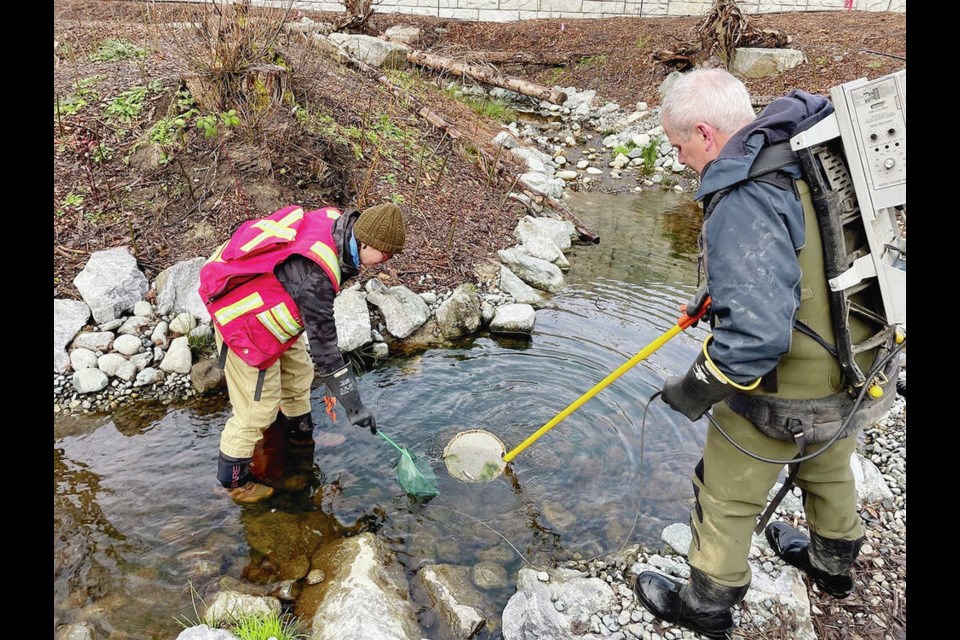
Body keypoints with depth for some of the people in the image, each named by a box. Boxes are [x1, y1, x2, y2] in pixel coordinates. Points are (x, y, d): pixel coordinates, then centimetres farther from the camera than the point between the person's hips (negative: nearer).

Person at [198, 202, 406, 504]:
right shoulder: (315, 275, -38)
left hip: (267, 307, 9)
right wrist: (354, 406, -24)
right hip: (244, 326, -9)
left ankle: (301, 436, 47)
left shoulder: (335, 222, -14)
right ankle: (233, 479, 25)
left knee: (298, 372, 23)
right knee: (258, 407, 3)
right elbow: (323, 349, -32)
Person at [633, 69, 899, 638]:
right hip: (864, 369, 9)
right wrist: (719, 293, 14)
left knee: (726, 498, 15)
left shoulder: (743, 203, -31)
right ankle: (833, 563, 60)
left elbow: (755, 334, -37)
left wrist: (696, 389, -20)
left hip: (788, 397, -8)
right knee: (829, 467, 33)